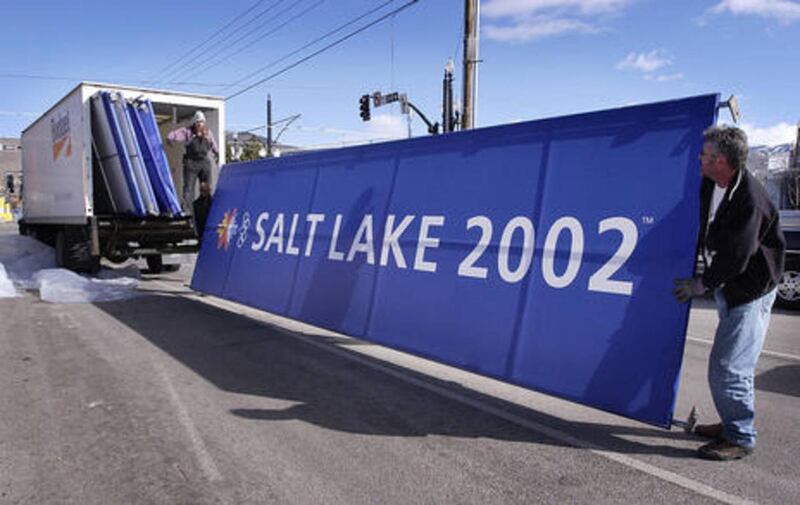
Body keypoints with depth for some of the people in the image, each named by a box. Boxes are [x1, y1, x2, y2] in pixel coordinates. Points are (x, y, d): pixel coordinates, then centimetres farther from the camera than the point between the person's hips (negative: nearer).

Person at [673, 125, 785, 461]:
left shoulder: (750, 201, -26)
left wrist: (701, 285, -11)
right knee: (730, 364, 19)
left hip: (749, 293, -9)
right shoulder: (712, 185, 0)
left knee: (727, 368, -7)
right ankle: (734, 423, 34)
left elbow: (735, 258, -22)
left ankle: (740, 438, 9)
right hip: (728, 287, 9)